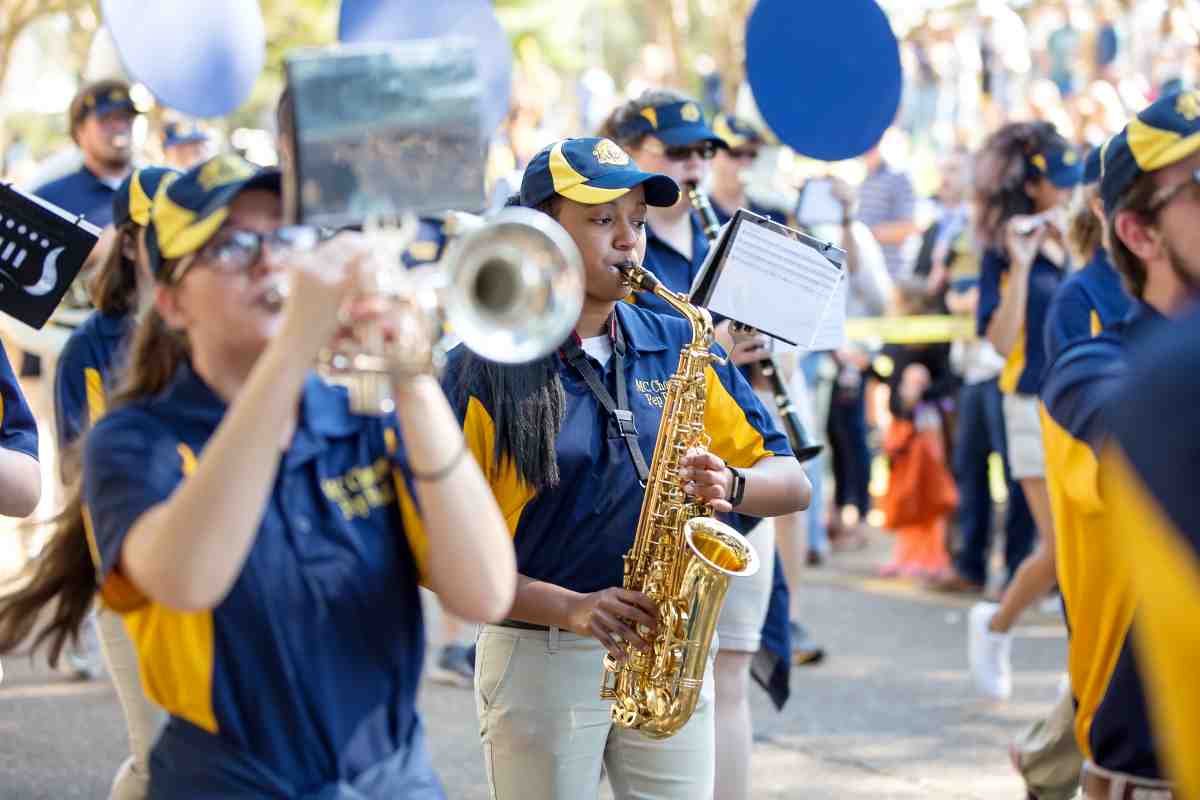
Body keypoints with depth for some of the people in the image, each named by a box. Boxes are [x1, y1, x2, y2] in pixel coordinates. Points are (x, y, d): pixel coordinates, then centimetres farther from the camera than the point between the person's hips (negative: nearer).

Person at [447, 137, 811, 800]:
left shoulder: (679, 349, 9)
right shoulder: (484, 371, -4)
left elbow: (793, 483, 9)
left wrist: (730, 486, -13)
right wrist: (568, 607, -19)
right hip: (538, 663, -3)